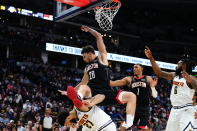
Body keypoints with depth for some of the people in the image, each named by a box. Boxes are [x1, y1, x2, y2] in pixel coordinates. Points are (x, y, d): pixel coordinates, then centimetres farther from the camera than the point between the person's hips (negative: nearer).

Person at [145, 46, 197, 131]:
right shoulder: (174, 75, 12)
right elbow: (159, 73, 10)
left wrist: (190, 80, -48)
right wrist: (151, 58, 3)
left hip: (186, 110, -7)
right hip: (174, 110, 7)